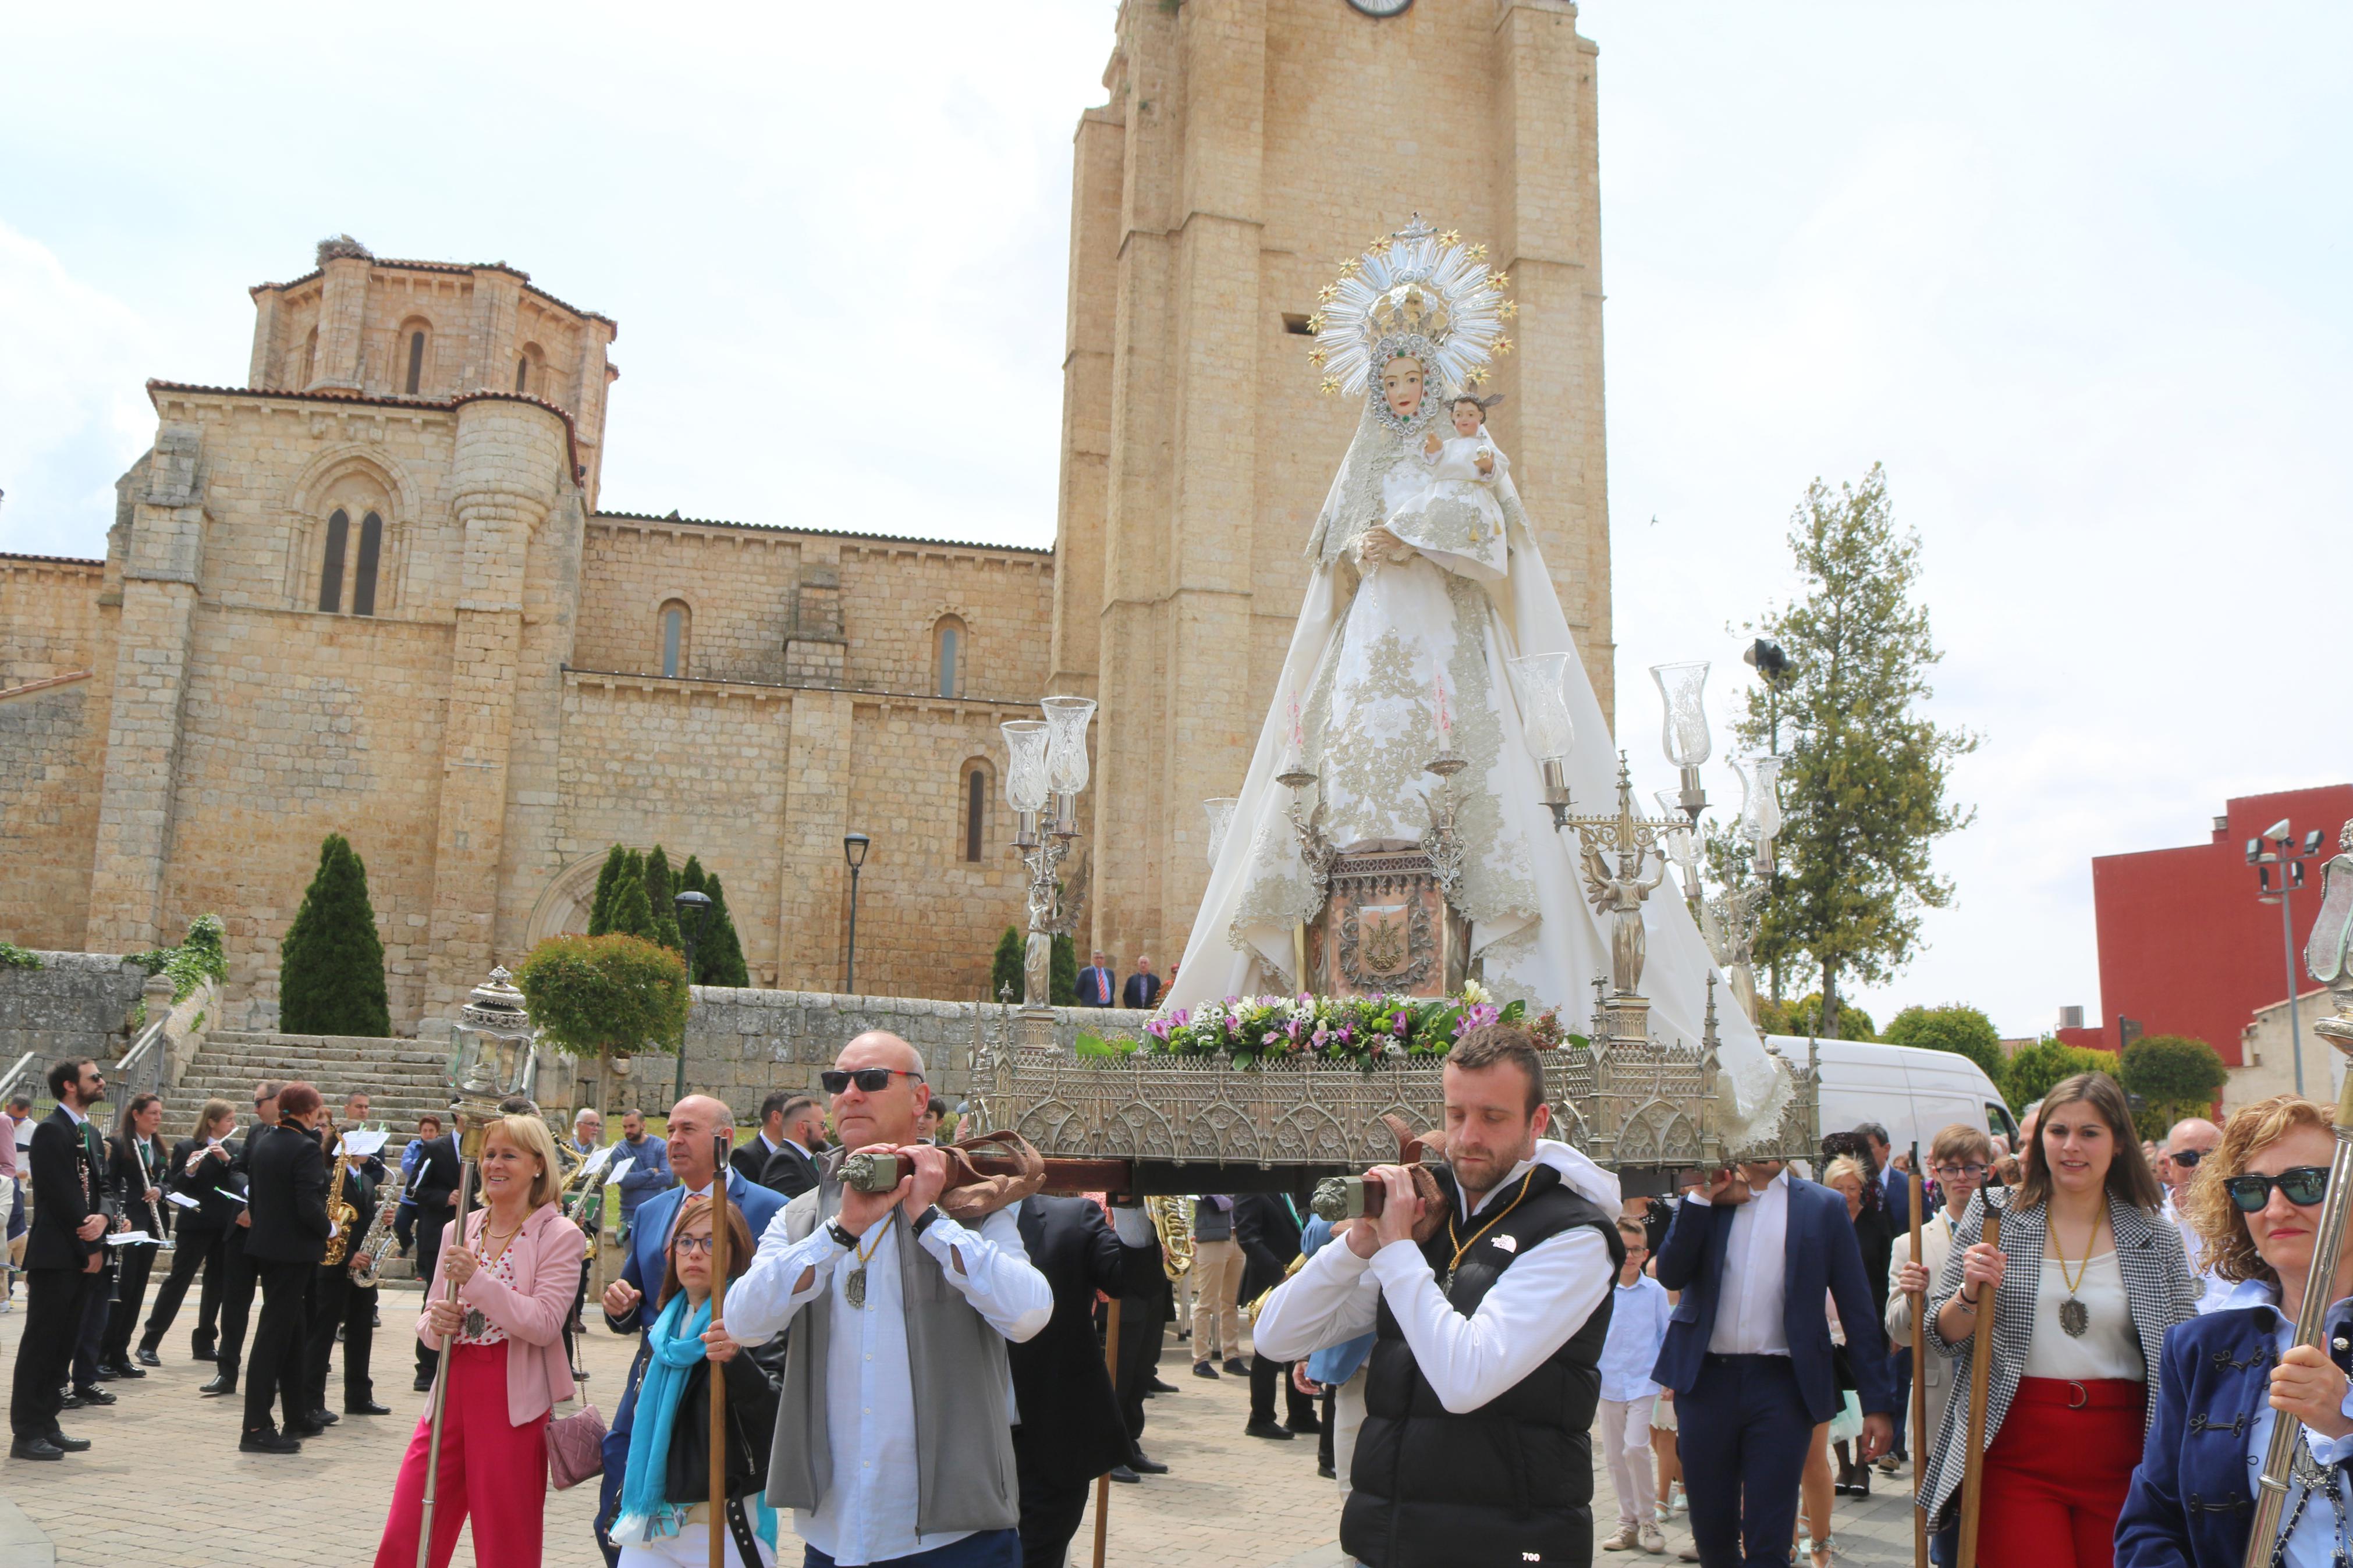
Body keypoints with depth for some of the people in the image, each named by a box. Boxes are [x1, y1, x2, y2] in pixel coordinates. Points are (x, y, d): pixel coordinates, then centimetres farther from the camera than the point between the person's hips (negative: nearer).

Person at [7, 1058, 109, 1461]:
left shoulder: (87, 1133, 16)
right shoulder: (52, 1130, -12)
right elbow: (62, 1194, -16)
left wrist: (102, 1218, -8)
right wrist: (91, 1246, -11)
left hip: (82, 1257, 8)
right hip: (55, 1256, -8)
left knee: (63, 1345, 12)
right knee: (40, 1344, -2)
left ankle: (46, 1425, 18)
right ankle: (26, 1434, 3)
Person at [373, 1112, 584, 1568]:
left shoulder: (559, 1236, -4)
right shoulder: (461, 1230, 11)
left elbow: (544, 1324, -15)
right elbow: (432, 1314, 14)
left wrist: (476, 1278, -20)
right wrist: (434, 1324, -9)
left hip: (514, 1402, -5)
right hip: (452, 1390, 5)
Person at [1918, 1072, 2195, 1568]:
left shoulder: (2156, 1239, 6)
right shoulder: (1994, 1219, 3)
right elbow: (1942, 1338, 5)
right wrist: (1970, 1293, -15)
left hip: (2119, 1457, 2)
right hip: (2015, 1452, -1)